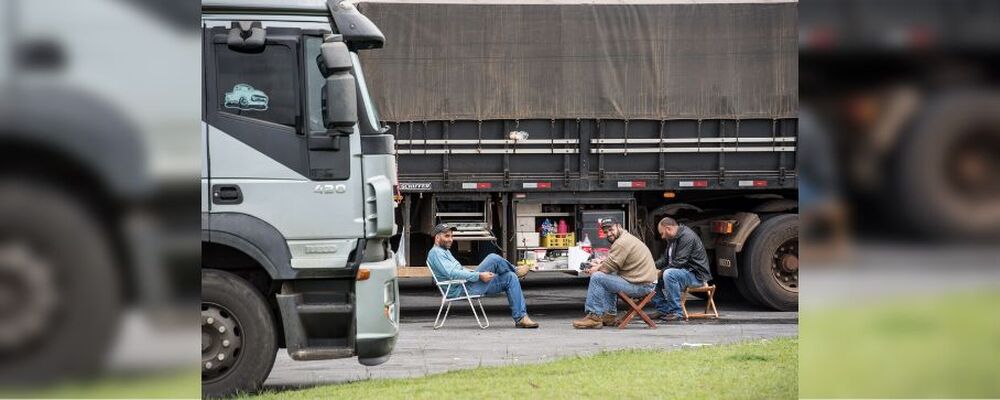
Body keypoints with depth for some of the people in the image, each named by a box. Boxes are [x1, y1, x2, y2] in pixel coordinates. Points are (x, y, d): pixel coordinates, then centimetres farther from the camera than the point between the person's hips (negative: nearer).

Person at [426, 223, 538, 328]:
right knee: (493, 259, -18)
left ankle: (521, 317, -4)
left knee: (510, 277, 0)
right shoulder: (435, 253, -9)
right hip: (460, 290, -10)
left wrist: (481, 273, 14)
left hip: (467, 285, 10)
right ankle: (516, 271, 15)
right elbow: (452, 274, -21)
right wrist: (479, 275, -21)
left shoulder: (445, 252, 26)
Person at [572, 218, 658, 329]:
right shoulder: (628, 238, 17)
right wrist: (601, 264, 7)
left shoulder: (622, 243, -17)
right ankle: (610, 315, 26)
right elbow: (613, 263, 24)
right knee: (608, 278, 30)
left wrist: (594, 269, 4)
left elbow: (608, 268, -16)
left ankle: (594, 317, -8)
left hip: (641, 286, -11)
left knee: (597, 278, -12)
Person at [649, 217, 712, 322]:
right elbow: (665, 259, 19)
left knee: (668, 274, -35)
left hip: (696, 275, -11)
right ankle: (662, 309, 7)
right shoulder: (672, 239, 14)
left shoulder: (687, 237, -19)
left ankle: (676, 312, -29)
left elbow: (679, 262, -25)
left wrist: (661, 271, -19)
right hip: (684, 272, 11)